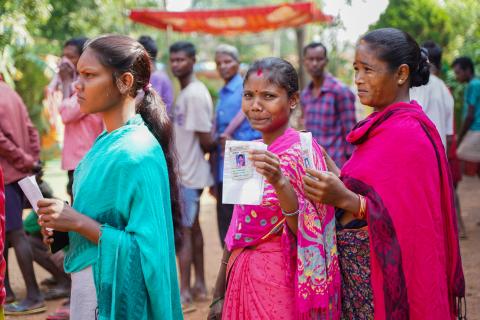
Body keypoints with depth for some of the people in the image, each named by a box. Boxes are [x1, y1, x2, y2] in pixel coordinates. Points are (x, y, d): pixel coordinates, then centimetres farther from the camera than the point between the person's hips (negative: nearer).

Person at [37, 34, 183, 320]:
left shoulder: (138, 153, -20)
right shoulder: (107, 141, 5)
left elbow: (145, 248, -21)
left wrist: (79, 223, -22)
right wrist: (65, 221, -1)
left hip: (113, 290, -8)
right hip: (91, 280, 8)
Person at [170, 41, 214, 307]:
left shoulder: (195, 94, -19)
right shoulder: (186, 93, 11)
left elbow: (206, 139, -18)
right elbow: (206, 139, 17)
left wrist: (210, 150, 0)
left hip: (188, 174, -10)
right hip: (185, 171, 10)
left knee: (182, 231, -4)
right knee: (192, 227, 15)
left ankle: (184, 292, 2)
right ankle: (199, 285, 24)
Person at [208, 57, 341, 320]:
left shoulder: (302, 151, -14)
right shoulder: (249, 152, 5)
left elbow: (308, 233, -19)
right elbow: (237, 232, 10)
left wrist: (280, 183, -33)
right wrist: (219, 295, 14)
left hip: (281, 286, -6)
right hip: (241, 281, 6)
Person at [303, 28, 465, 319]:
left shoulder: (408, 133, -16)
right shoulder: (383, 124, 10)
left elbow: (410, 218, -21)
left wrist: (346, 199, -27)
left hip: (381, 271, -8)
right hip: (357, 266, 8)